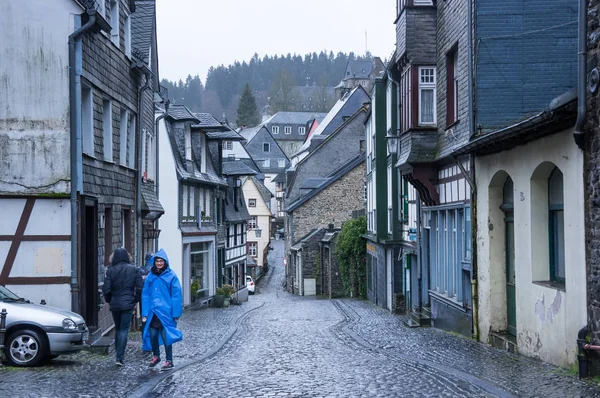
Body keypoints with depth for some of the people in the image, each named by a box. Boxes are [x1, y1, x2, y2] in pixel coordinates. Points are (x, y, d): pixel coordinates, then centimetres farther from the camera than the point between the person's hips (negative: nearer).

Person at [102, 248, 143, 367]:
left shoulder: (110, 270, -4)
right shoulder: (134, 270, -3)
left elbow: (106, 290, -6)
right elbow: (140, 288, -5)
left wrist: (109, 301, 12)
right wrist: (135, 300, 9)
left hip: (115, 304, 1)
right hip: (128, 304, -1)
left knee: (118, 329, 18)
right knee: (124, 330, -1)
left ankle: (119, 354, 23)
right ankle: (120, 357, -9)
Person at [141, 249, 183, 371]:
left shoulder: (171, 276, -5)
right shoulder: (151, 276, 7)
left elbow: (176, 295, -6)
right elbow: (145, 294, 8)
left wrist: (176, 313, -10)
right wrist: (145, 313, 2)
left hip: (166, 311, -4)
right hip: (153, 311, 4)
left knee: (165, 335, -3)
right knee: (152, 334, 8)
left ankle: (169, 361, 8)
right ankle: (156, 356, 31)